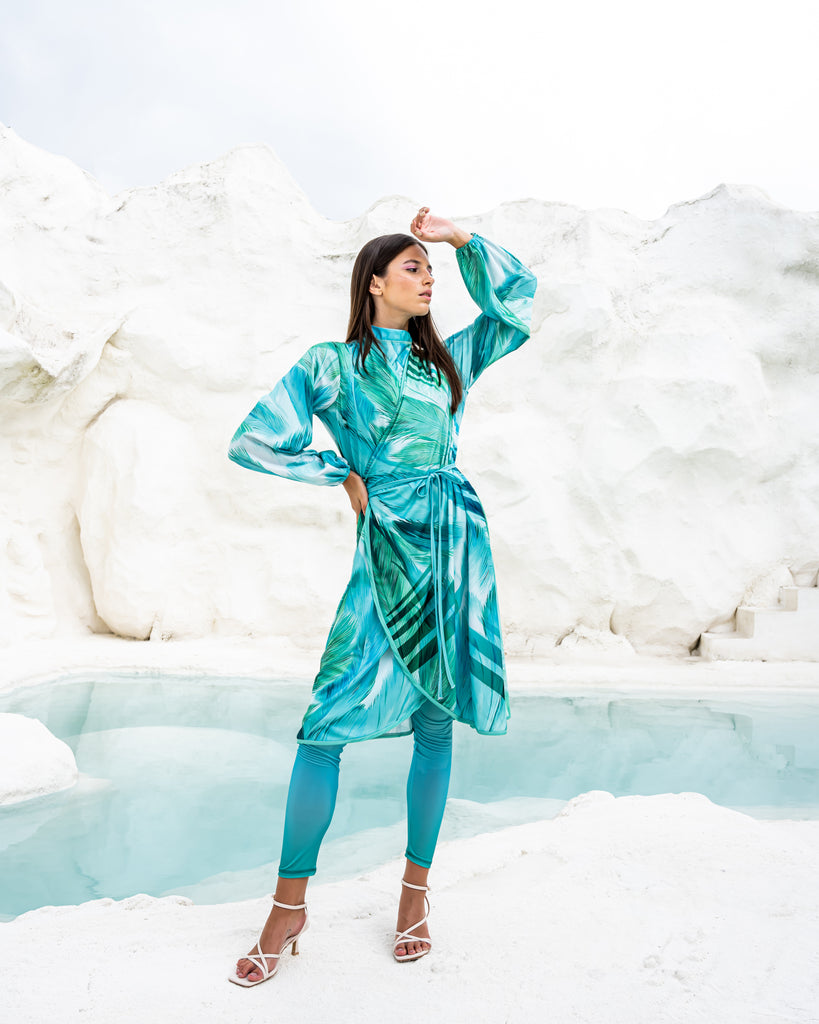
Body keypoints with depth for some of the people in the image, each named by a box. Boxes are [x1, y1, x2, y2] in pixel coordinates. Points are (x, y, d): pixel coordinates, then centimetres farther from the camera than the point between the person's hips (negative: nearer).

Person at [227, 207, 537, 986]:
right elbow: (254, 442, 2)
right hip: (388, 547, -3)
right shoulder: (330, 363, 5)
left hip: (458, 542, 4)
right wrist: (344, 473, 0)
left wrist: (456, 237, 14)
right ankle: (289, 906, 9)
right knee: (327, 724, -8)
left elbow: (515, 296, 20)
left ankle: (415, 888, 23)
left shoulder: (446, 359, 17)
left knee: (434, 724, 7)